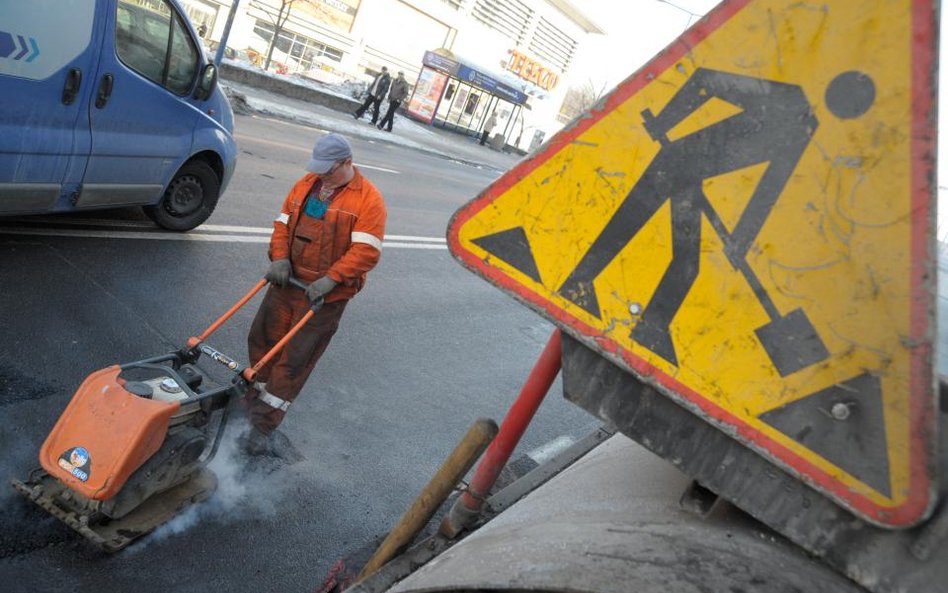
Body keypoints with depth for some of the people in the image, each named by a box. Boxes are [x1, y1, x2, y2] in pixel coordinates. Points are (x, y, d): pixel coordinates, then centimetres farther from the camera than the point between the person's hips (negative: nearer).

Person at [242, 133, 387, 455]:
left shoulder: (369, 199, -13)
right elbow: (283, 222, 9)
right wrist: (279, 258, -7)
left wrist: (331, 279, -25)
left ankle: (264, 425, 7)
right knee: (263, 339, 15)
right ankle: (255, 397, 37)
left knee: (295, 359, -2)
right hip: (288, 281, 6)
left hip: (325, 293, -6)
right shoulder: (307, 183, 6)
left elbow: (366, 251, -19)